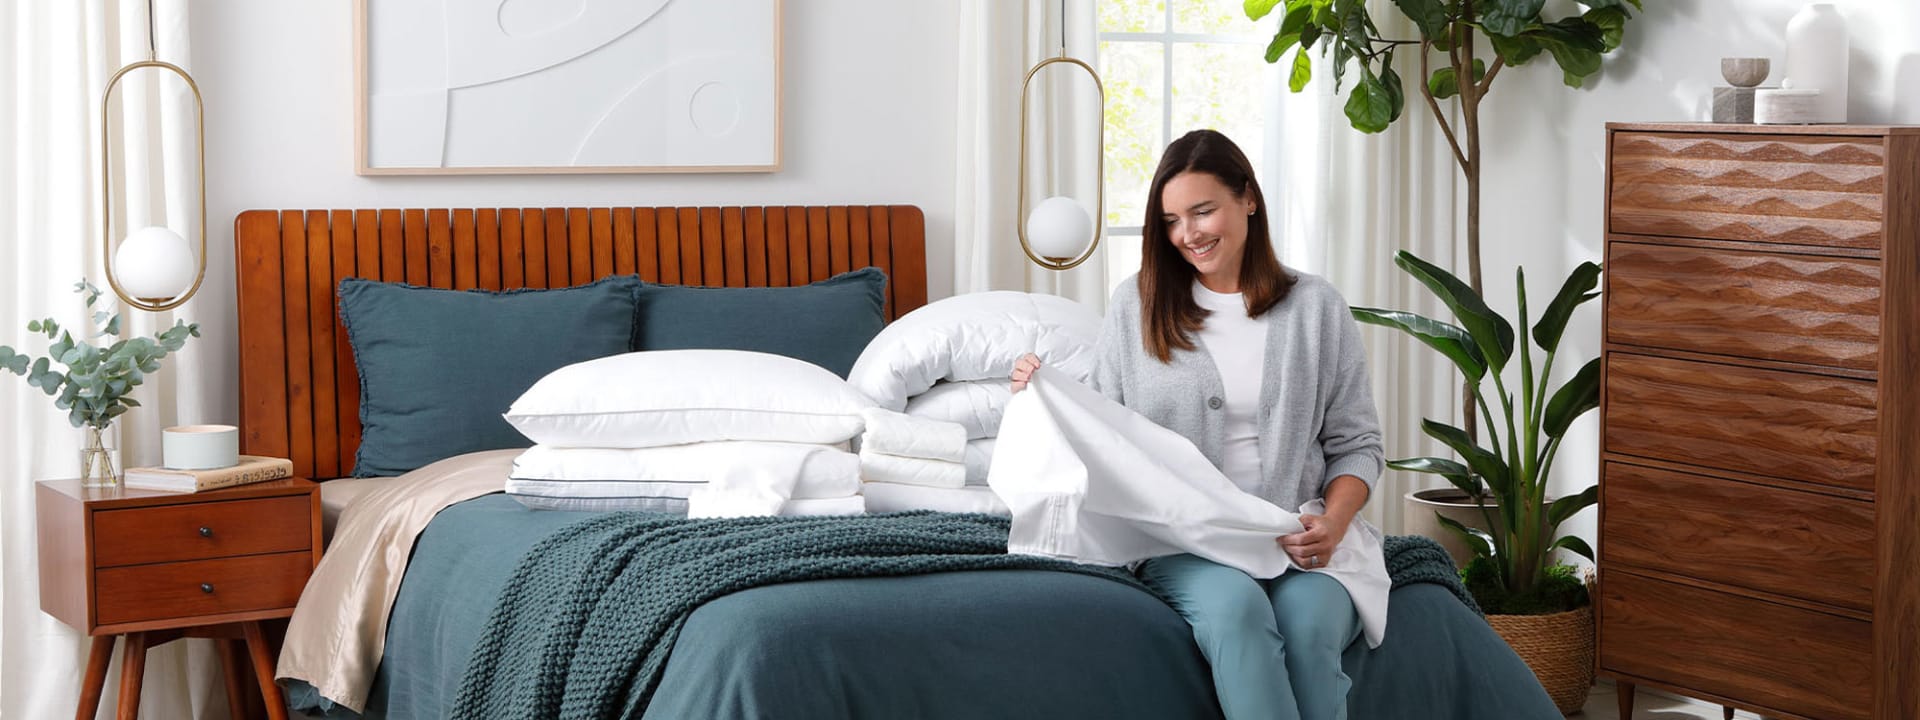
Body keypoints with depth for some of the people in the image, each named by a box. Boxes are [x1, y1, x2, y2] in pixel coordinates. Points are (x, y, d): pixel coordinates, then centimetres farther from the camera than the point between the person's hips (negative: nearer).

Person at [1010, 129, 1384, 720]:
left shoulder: (1316, 307, 11)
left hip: (1299, 539, 1)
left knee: (1309, 623, -34)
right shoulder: (1135, 306, 12)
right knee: (1235, 606, -36)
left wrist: (1333, 523, -8)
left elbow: (1356, 443, 11)